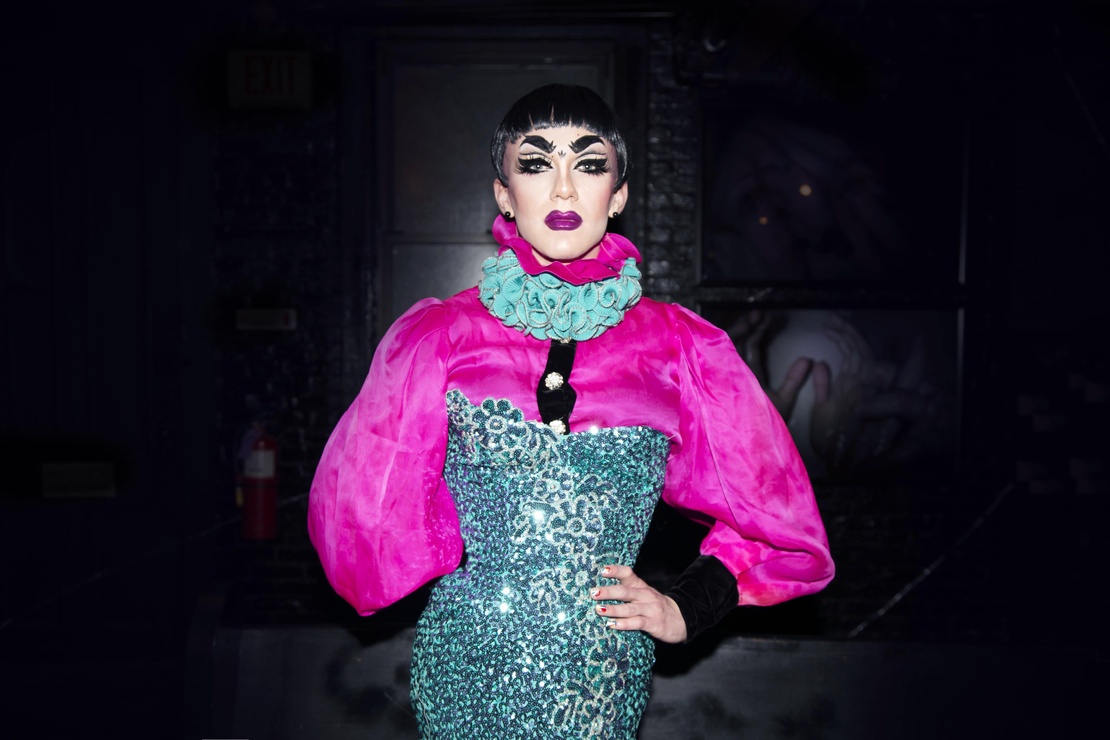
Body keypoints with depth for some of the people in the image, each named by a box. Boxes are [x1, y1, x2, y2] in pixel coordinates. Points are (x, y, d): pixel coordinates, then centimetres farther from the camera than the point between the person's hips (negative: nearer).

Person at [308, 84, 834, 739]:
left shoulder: (682, 348, -3)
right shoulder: (435, 336, -4)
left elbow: (777, 519, 7)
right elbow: (362, 504, 6)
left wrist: (684, 609, -2)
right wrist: (466, 559, -1)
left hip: (606, 678, 1)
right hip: (467, 661, 0)